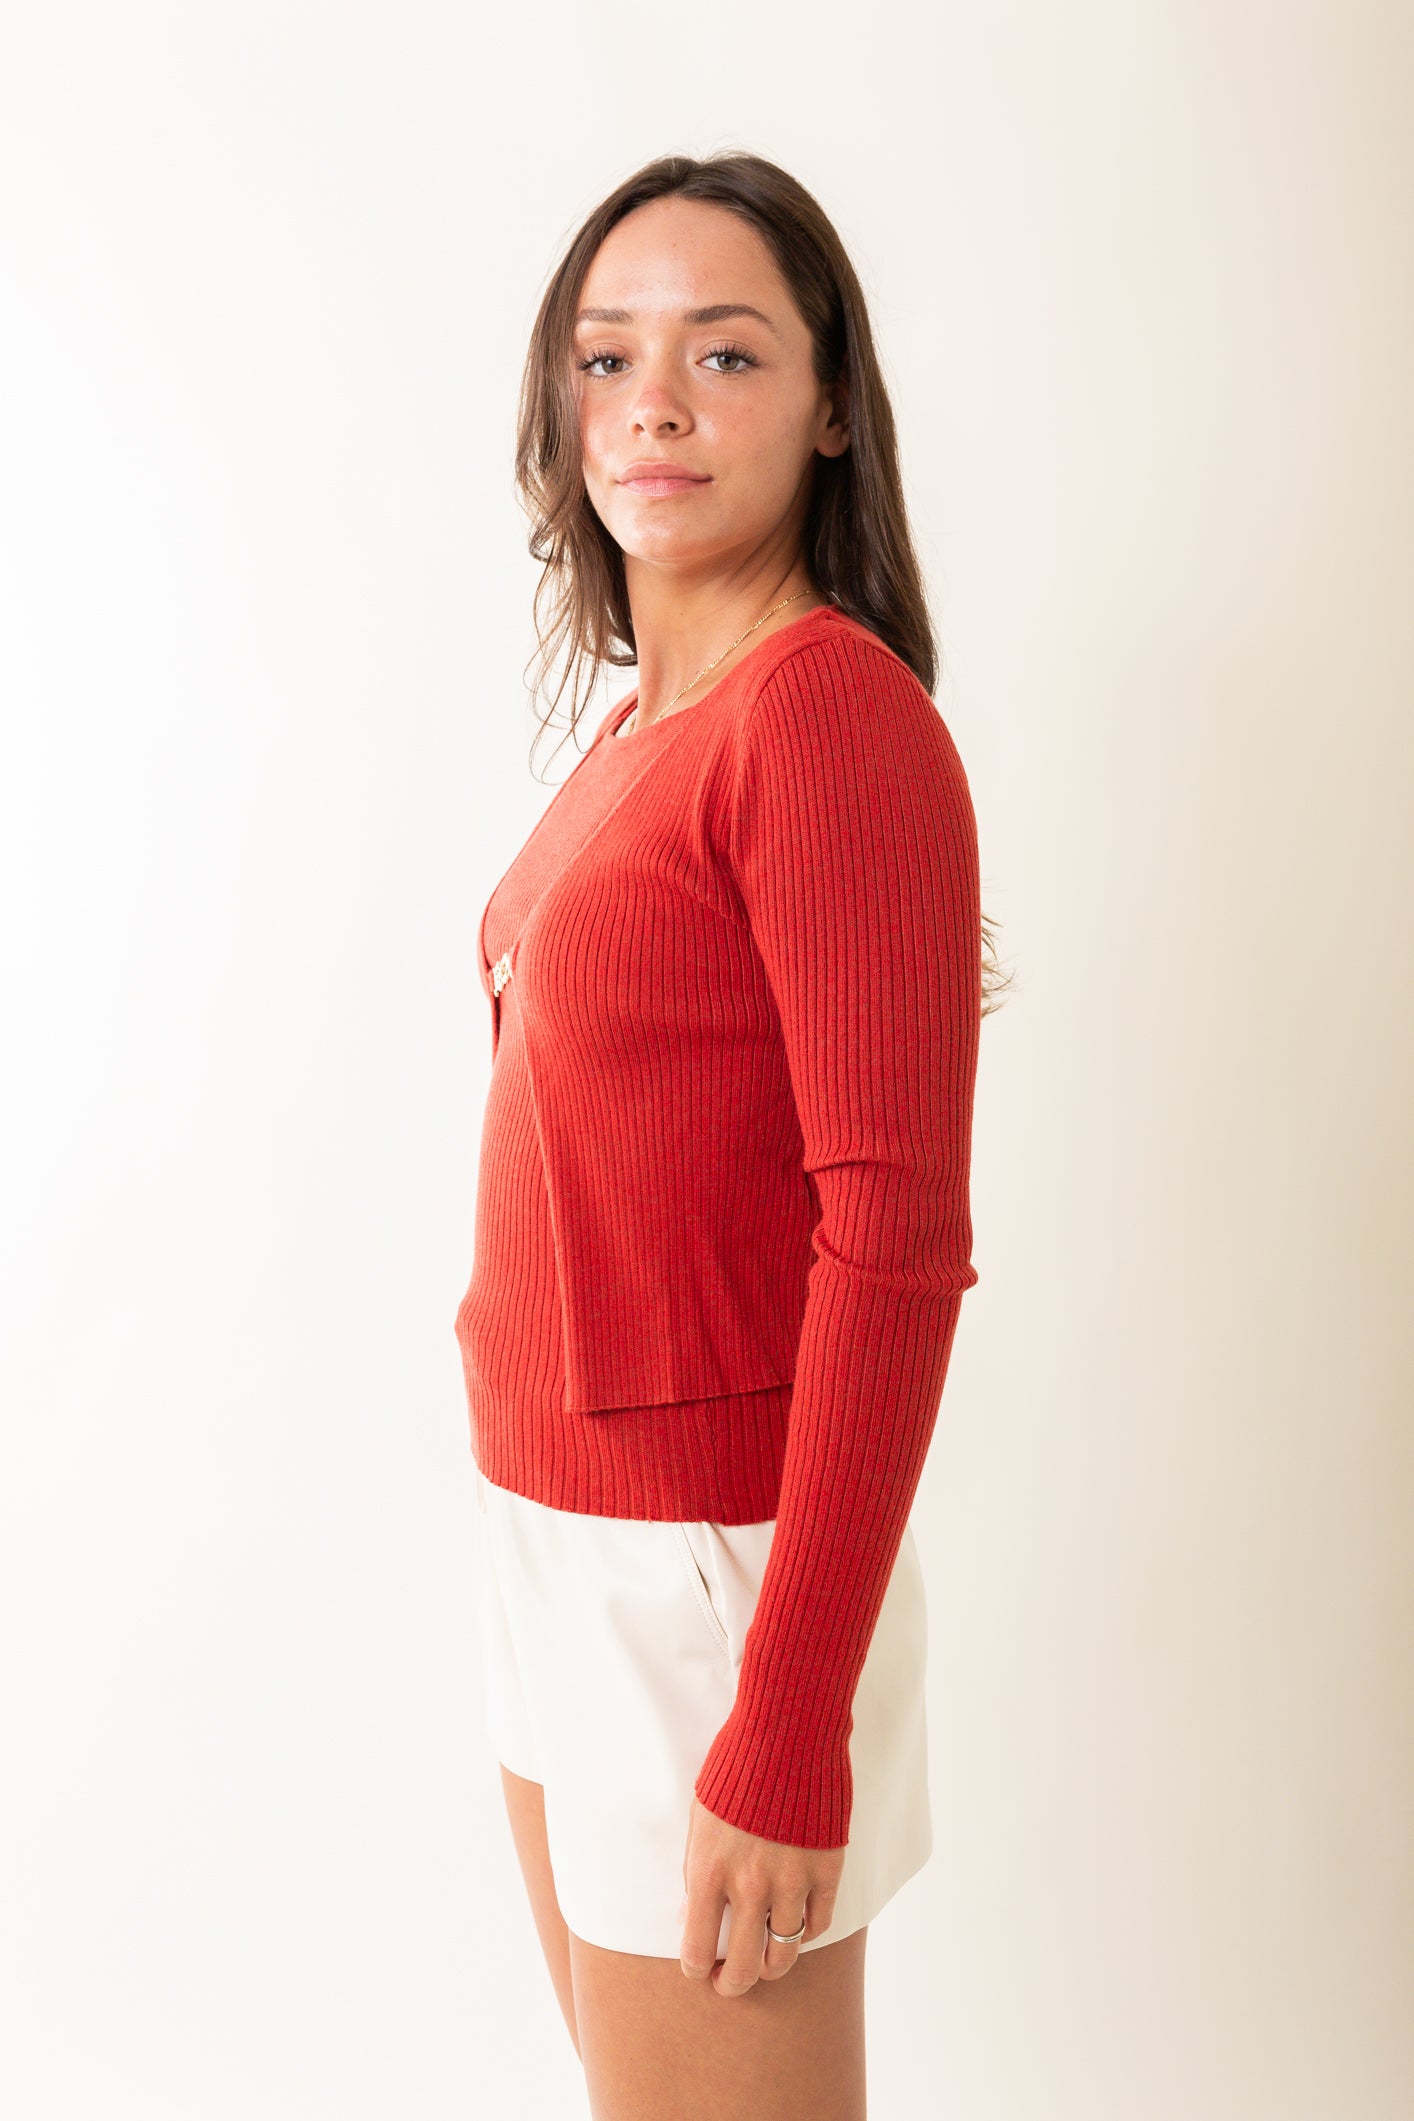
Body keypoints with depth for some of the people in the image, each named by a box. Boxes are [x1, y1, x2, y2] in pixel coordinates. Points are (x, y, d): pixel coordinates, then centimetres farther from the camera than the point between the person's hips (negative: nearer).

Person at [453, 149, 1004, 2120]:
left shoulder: (837, 715, -18)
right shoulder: (644, 721, 8)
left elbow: (899, 1233, -21)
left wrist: (788, 1728, -20)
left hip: (712, 1562, -8)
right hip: (554, 1518, 8)